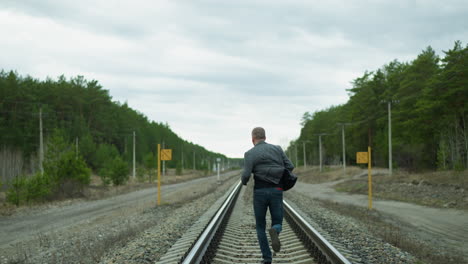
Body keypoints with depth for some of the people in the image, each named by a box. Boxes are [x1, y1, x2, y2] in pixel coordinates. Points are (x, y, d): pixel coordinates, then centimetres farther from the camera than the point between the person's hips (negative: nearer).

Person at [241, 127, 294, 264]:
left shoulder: (250, 153, -3)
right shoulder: (277, 149, 8)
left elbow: (246, 175, -12)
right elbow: (290, 167, 4)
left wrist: (244, 182, 12)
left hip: (260, 192, -2)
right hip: (276, 191, 2)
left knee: (260, 226, 14)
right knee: (278, 224, 12)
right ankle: (274, 231, -25)